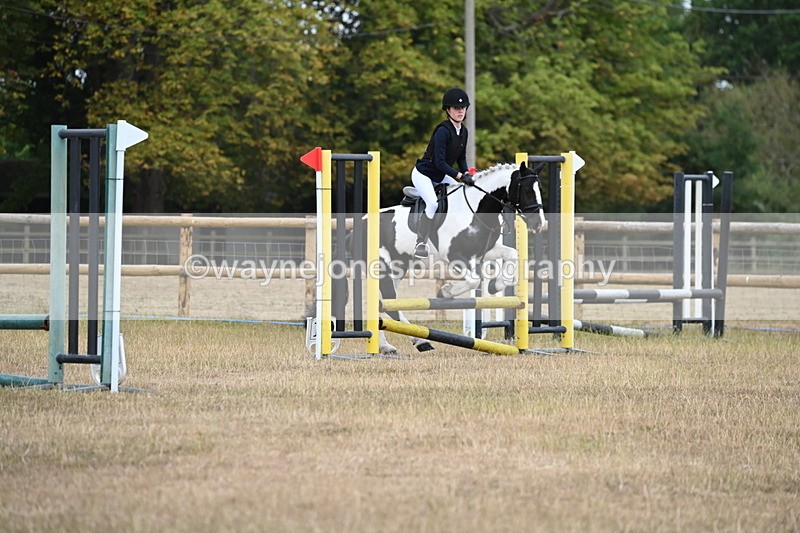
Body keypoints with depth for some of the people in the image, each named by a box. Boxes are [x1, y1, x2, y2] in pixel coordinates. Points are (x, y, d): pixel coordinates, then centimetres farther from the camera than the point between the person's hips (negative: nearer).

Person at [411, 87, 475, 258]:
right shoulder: (443, 131, -26)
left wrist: (467, 173, -11)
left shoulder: (463, 132, 0)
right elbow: (439, 162, -30)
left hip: (440, 177, 9)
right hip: (423, 174, -9)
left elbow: (461, 158, 8)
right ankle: (421, 244, -24)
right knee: (433, 203, -28)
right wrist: (460, 176, -36)